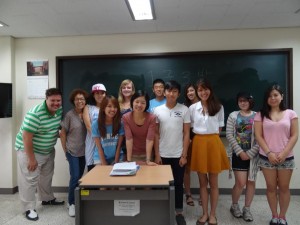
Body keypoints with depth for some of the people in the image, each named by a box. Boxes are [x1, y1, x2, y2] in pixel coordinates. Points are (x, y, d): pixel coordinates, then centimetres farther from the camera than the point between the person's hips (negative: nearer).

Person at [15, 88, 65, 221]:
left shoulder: (60, 110, -7)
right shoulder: (35, 114, -29)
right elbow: (27, 137, -27)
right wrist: (31, 159, -25)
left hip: (48, 150, 8)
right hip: (29, 150, -8)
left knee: (47, 176, 21)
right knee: (29, 179, -2)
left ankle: (47, 199, 40)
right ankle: (29, 208, 13)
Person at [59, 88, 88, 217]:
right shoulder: (70, 115, -10)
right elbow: (62, 133, -5)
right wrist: (65, 150, -4)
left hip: (84, 151, 4)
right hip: (72, 151, -3)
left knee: (80, 177, 13)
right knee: (75, 177, -7)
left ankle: (77, 200, 32)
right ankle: (71, 203, 13)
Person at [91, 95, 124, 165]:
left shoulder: (120, 123, -11)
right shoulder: (96, 124, -13)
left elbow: (119, 146, -7)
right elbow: (99, 147, -9)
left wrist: (116, 162, -9)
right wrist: (104, 164, -10)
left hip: (116, 158, 1)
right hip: (100, 158, 0)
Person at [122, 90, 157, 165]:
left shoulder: (151, 118, -19)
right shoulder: (126, 117, -16)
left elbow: (149, 139, -22)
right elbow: (129, 139, -19)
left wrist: (148, 160, -26)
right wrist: (128, 160, -22)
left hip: (146, 154, 0)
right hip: (133, 154, 0)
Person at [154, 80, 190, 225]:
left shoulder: (184, 110, -3)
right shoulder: (157, 110, 0)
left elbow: (186, 134, -2)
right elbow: (156, 134, 2)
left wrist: (184, 155, -6)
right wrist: (157, 155, -1)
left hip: (178, 155, -1)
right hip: (163, 155, 1)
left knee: (178, 183, 10)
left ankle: (179, 212, 26)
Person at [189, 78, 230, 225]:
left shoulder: (219, 107, 2)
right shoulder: (192, 108, 2)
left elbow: (220, 127, 9)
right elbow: (191, 127, 10)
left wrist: (211, 136, 1)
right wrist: (201, 138, 3)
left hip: (214, 143, -1)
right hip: (199, 143, 1)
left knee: (213, 182, 7)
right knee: (203, 182, 10)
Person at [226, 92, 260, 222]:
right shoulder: (233, 116, 2)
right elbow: (229, 135, -4)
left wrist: (250, 153, -11)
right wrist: (240, 152, -11)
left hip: (252, 154, 1)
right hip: (238, 154, -1)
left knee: (251, 182, 8)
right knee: (241, 182, -5)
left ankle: (247, 209, 24)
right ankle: (234, 206, 20)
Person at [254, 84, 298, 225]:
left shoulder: (290, 114, 2)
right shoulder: (261, 115, 2)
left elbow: (294, 136, -1)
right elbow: (258, 136, -2)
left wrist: (284, 153, -12)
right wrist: (269, 153, -12)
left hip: (286, 158, 0)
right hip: (267, 158, 0)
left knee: (284, 188, 10)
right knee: (271, 187, 9)